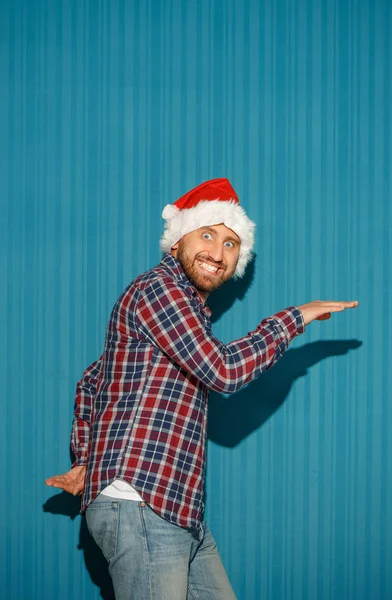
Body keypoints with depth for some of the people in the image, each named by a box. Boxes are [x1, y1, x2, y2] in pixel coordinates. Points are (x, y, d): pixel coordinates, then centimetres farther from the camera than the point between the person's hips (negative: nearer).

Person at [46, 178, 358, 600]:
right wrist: (292, 319, -6)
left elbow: (90, 384, 27)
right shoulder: (157, 287, -8)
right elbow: (223, 370, -17)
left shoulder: (187, 308, 23)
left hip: (177, 513, 10)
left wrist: (86, 460, 17)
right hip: (139, 506, -10)